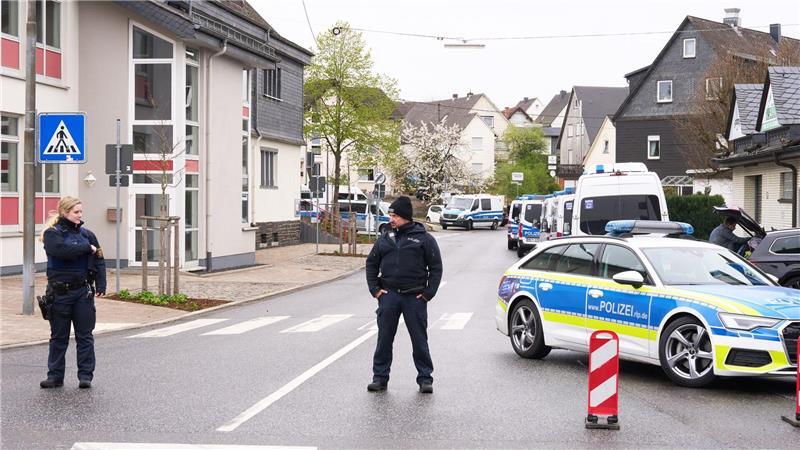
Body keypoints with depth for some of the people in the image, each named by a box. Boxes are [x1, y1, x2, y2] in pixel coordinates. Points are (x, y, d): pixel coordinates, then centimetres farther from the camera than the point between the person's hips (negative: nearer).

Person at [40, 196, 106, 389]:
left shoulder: (86, 234, 7)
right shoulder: (52, 234, -3)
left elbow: (99, 261, 6)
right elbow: (63, 250, -23)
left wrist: (101, 285, -5)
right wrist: (87, 248, -12)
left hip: (83, 292, 2)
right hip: (59, 292, -2)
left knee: (85, 335, 4)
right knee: (58, 336, 8)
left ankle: (85, 375, 10)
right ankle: (55, 376, 16)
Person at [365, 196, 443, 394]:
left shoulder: (423, 238, 0)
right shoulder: (385, 238, 10)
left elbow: (436, 267, 2)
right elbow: (371, 263, 17)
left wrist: (428, 293, -6)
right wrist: (374, 288, 5)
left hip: (415, 296, -3)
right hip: (388, 296, 3)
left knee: (420, 340, 3)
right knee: (384, 339, 5)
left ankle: (425, 379, 12)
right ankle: (380, 377, 14)